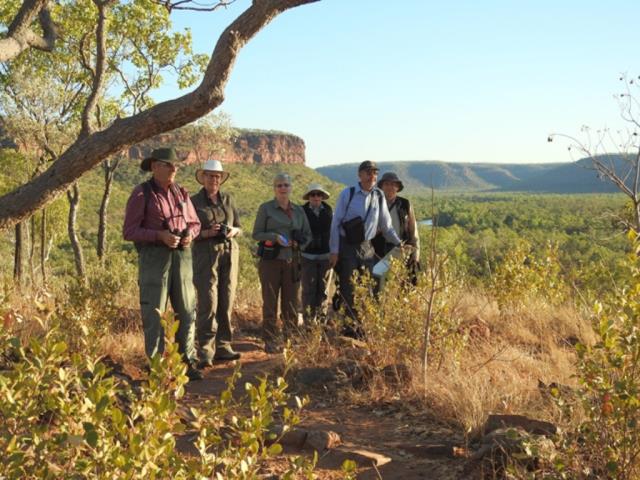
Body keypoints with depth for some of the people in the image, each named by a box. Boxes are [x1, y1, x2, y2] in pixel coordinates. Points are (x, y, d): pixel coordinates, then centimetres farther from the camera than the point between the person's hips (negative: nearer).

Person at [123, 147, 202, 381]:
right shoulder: (141, 194, -5)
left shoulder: (181, 193, 11)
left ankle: (187, 363, 13)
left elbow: (194, 222, 19)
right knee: (154, 313, -3)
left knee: (186, 311, 4)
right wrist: (160, 235, -21)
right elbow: (129, 231, -8)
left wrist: (189, 234, -5)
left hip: (181, 255, 5)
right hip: (153, 256, -5)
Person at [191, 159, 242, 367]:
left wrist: (233, 231, -6)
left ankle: (222, 347, 11)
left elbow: (239, 227, 16)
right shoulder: (194, 201, 1)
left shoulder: (228, 199, 13)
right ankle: (205, 352, -8)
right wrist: (207, 233, -17)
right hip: (205, 255, -4)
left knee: (226, 302, 3)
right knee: (208, 303, -11)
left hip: (229, 254, 4)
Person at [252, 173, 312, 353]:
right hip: (270, 262, -3)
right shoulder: (266, 208, 1)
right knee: (270, 303, 0)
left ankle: (291, 337, 16)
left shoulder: (298, 210, 11)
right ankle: (271, 342, 6)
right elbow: (256, 234, 0)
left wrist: (298, 242, -6)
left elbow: (308, 235, 15)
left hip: (292, 262, 3)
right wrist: (275, 237, -17)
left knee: (292, 303, 6)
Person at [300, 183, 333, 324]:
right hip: (308, 256, -2)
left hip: (326, 256, 2)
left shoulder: (329, 212, 6)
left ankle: (322, 319, 16)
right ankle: (309, 322, 3)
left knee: (322, 290, 8)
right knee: (308, 290, -2)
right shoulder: (302, 212, -1)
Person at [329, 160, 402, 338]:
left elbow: (386, 225, 14)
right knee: (348, 289, -1)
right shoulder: (347, 194, -5)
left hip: (367, 248, 4)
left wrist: (399, 243, 7)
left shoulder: (379, 196, 5)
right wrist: (334, 251, -8)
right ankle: (349, 327, 7)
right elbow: (336, 223, -5)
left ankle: (363, 327, 14)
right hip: (347, 248, -4)